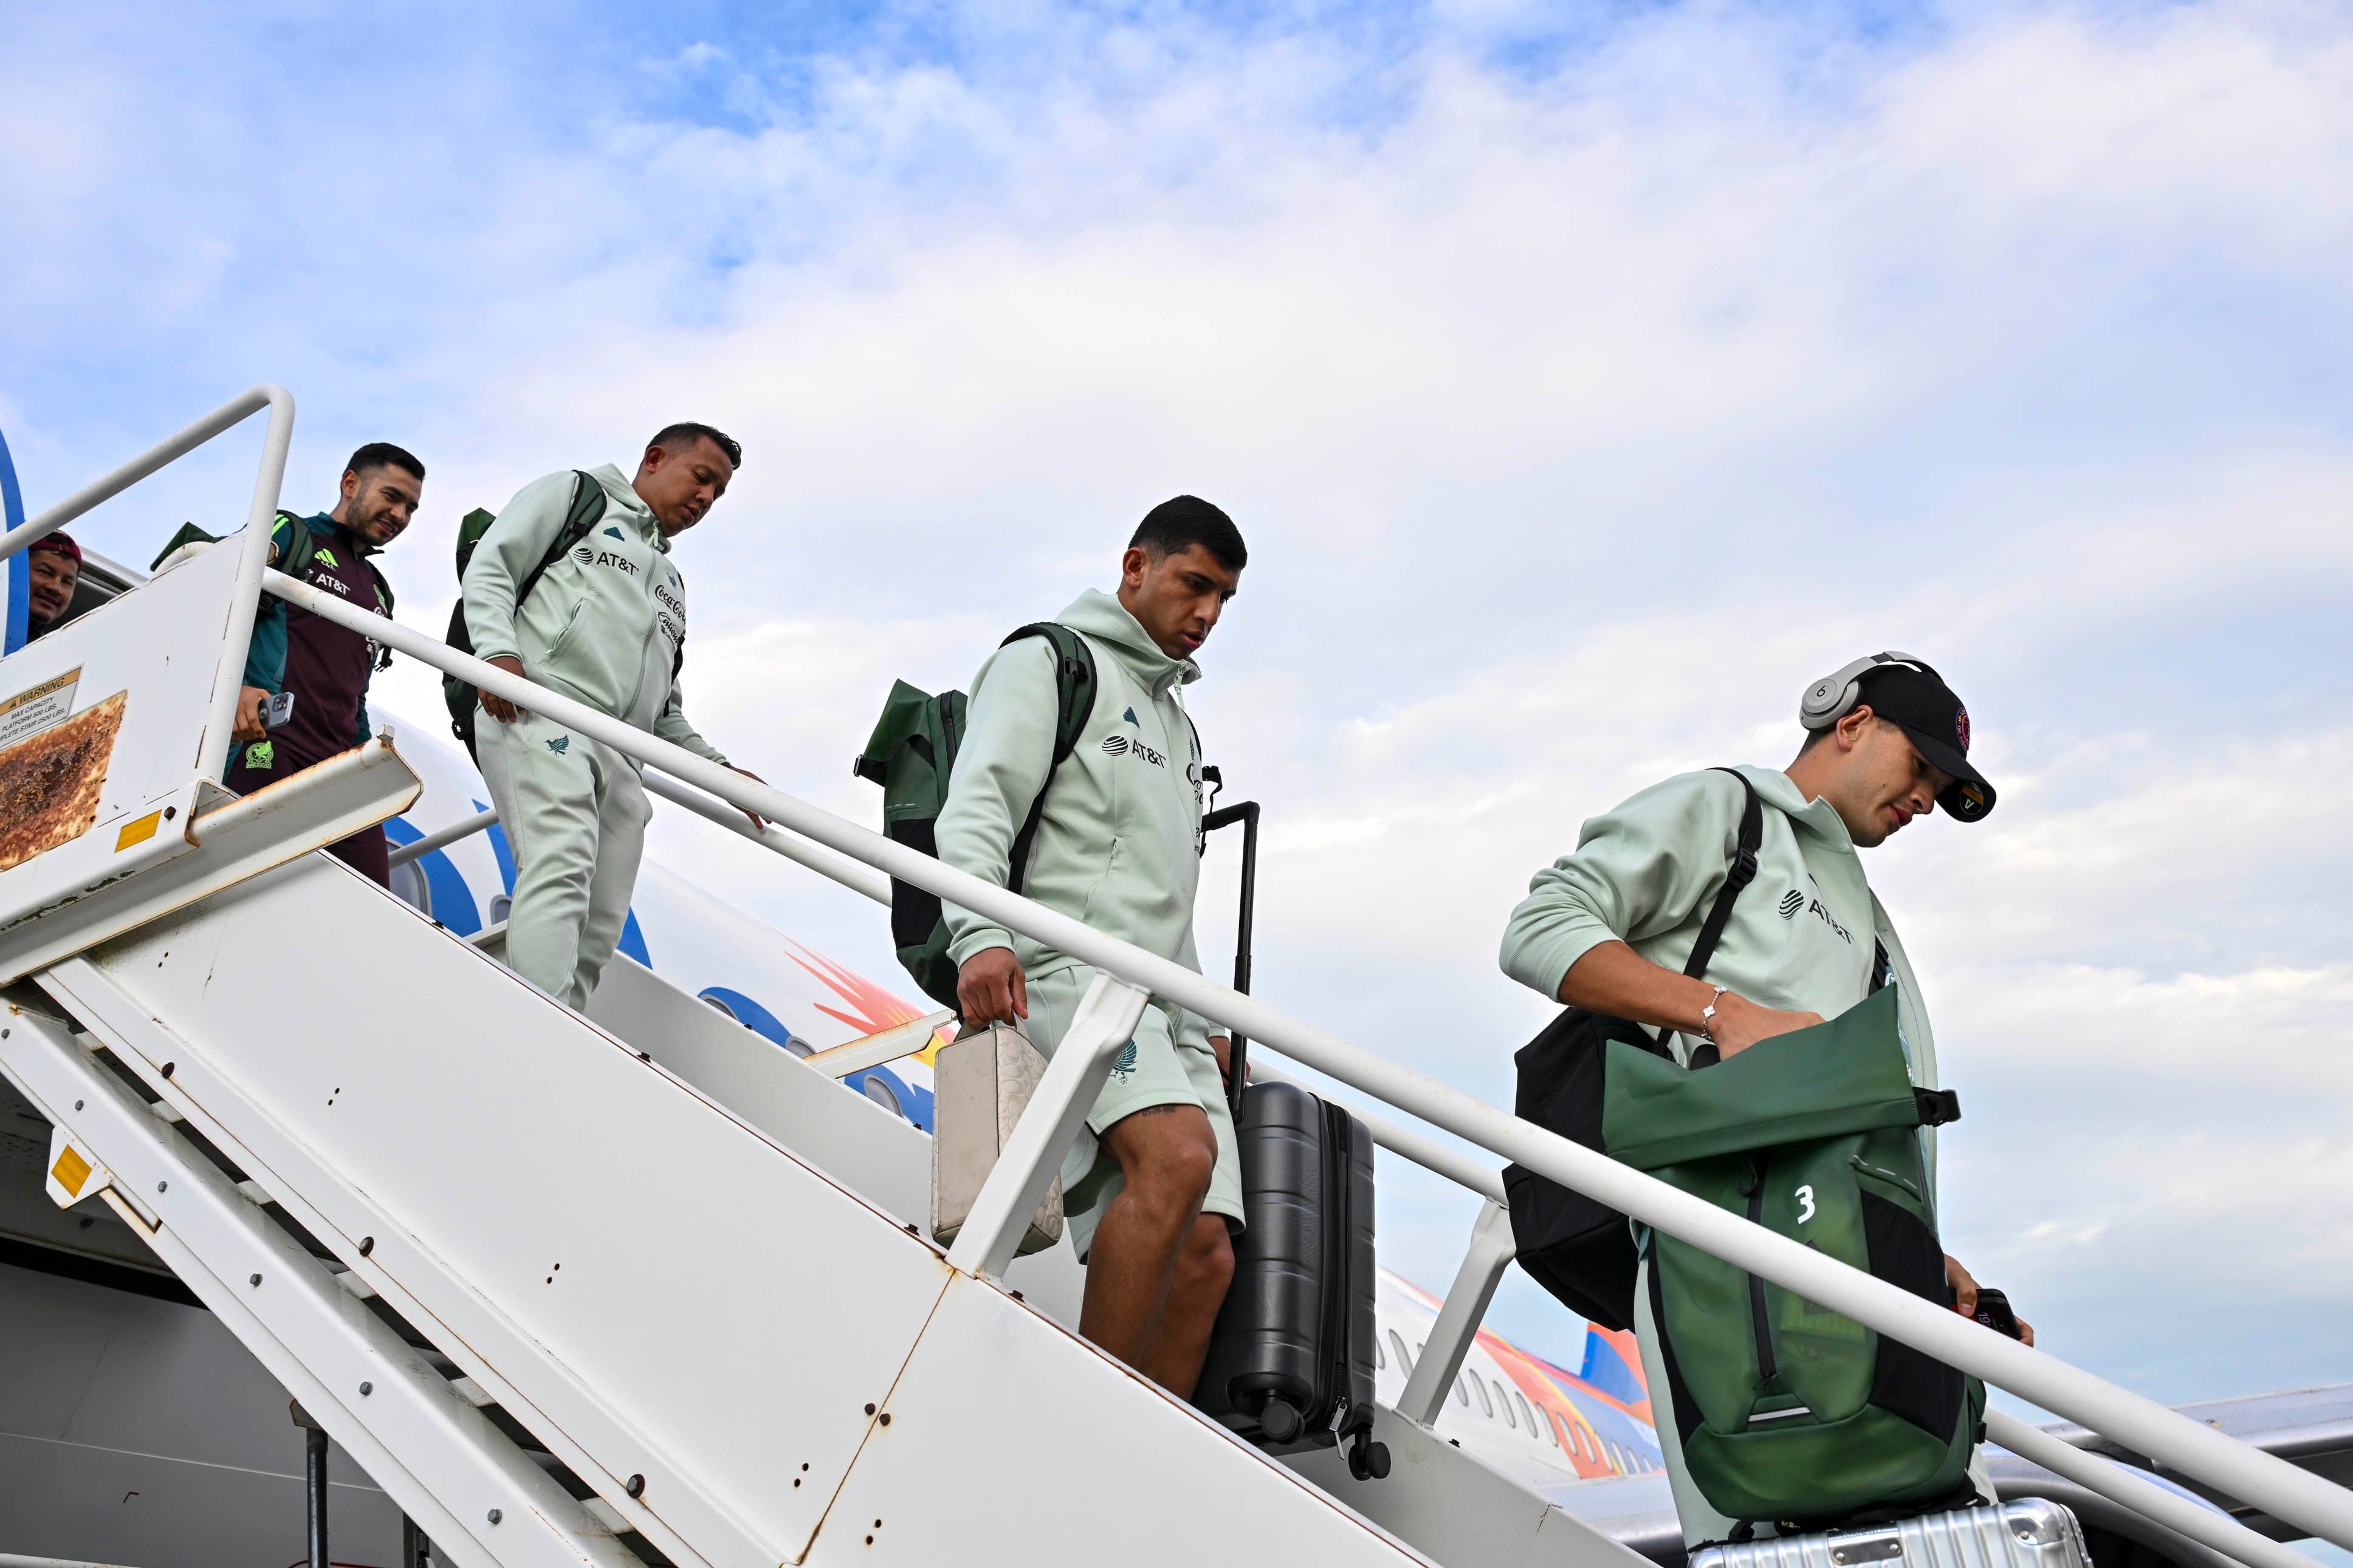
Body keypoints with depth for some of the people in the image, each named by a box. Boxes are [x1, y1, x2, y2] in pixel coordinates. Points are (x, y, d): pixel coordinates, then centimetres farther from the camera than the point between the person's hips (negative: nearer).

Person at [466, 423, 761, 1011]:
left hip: (621, 752, 7)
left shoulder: (672, 583, 37)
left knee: (599, 928, -6)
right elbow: (489, 567, 5)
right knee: (561, 867, -28)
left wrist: (717, 768, 20)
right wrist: (498, 650, -13)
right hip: (538, 716, -7)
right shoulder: (572, 494, 20)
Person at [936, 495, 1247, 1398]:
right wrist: (979, 935, -24)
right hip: (1064, 967, -8)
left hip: (1158, 1007, 8)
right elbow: (977, 803, -8)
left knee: (1204, 1252, -8)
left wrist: (1201, 1019, 22)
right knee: (1177, 1153, -32)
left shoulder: (1178, 724, 32)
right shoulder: (1048, 661, 9)